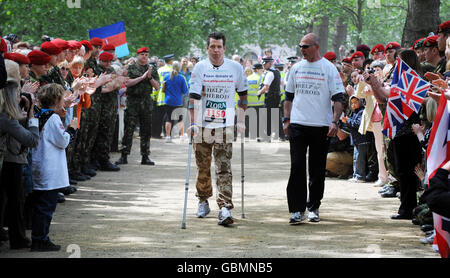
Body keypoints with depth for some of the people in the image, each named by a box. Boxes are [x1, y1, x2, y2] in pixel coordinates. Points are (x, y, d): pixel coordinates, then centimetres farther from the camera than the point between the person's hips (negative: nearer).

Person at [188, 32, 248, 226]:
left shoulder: (235, 68, 2)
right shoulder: (200, 68, -2)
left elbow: (243, 94, 14)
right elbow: (193, 96, -8)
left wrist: (241, 120, 10)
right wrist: (193, 122, -18)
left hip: (225, 126, 0)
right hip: (203, 125, 0)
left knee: (224, 169, -8)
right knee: (203, 168, 10)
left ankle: (225, 208, -14)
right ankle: (203, 202, 29)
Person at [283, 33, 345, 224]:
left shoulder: (329, 68, 0)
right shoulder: (297, 68, 11)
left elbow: (338, 98, -2)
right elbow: (289, 96, 19)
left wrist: (334, 121, -13)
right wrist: (286, 119, 9)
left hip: (321, 126, -2)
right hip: (298, 124, 2)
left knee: (317, 169, 6)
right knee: (297, 167, -6)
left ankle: (313, 207, 18)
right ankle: (297, 210, -6)